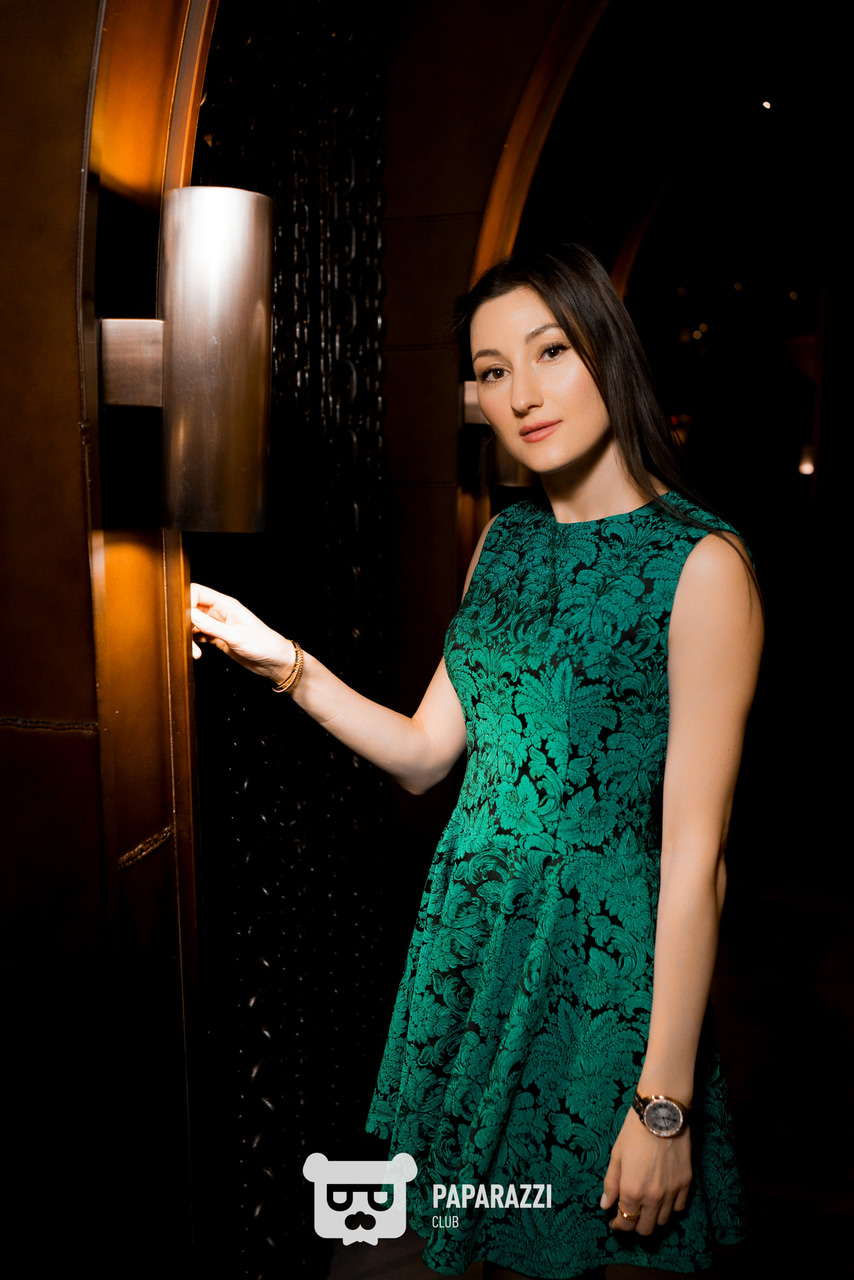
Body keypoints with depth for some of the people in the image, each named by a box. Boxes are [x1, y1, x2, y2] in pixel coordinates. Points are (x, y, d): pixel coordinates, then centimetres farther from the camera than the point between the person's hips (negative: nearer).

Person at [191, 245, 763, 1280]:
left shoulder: (700, 563, -15)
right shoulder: (504, 541, 6)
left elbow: (696, 852, -17)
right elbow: (424, 754, 9)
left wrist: (666, 1104, -15)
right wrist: (287, 664, -2)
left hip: (604, 956, -5)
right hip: (469, 936, 6)